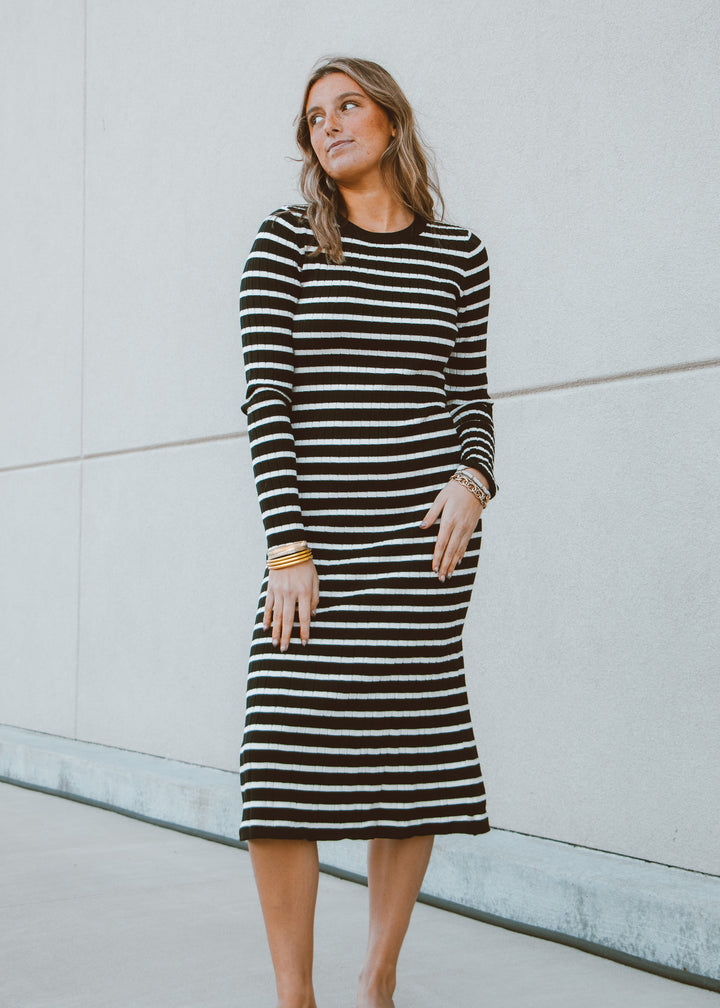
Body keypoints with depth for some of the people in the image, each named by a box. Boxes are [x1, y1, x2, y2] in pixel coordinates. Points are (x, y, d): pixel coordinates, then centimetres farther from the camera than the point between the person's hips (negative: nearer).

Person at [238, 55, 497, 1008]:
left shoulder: (458, 253, 11)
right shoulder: (285, 240, 5)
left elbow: (471, 397, 14)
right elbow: (267, 397, -2)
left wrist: (472, 482, -7)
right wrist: (287, 546, -10)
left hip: (423, 533, 2)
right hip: (316, 532, -1)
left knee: (414, 753, 3)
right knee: (285, 756, -7)